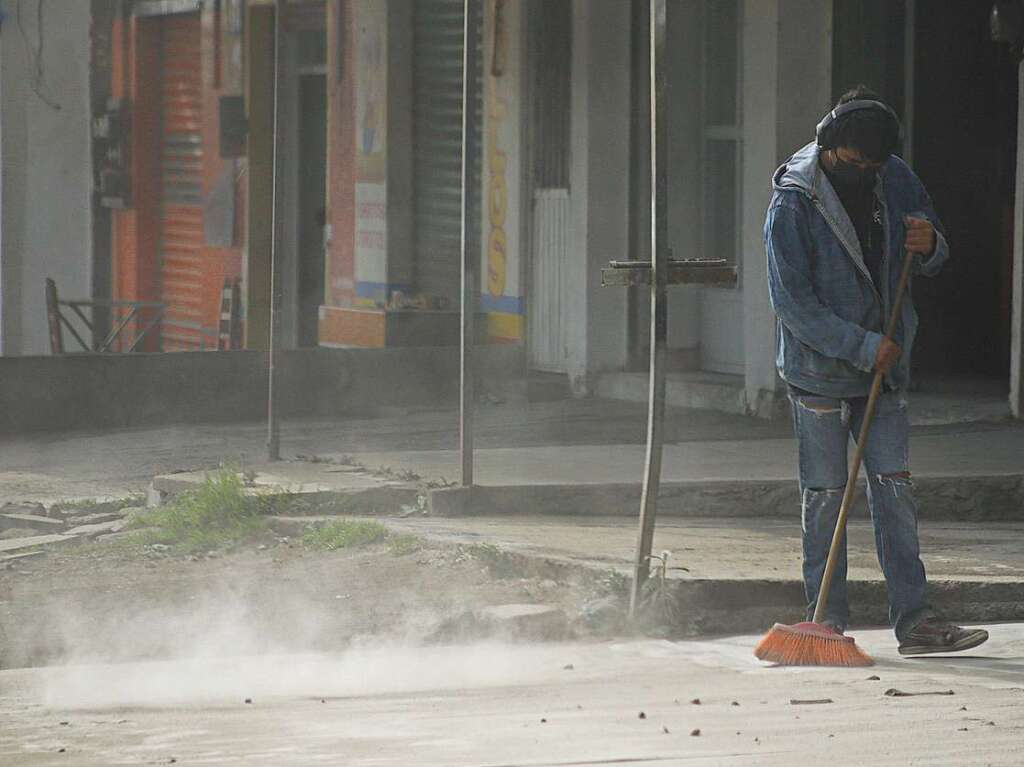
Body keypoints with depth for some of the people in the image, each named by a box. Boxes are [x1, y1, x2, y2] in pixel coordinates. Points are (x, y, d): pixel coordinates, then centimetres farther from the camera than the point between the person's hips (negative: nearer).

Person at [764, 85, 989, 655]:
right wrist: (863, 347, -20)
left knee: (896, 490, 2)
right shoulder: (793, 203, -14)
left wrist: (929, 245, -11)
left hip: (885, 370, 5)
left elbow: (935, 260, 14)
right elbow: (793, 302, -17)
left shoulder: (897, 180, 2)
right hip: (819, 371, -5)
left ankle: (914, 619, 2)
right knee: (826, 498, 0)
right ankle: (829, 622, 7)